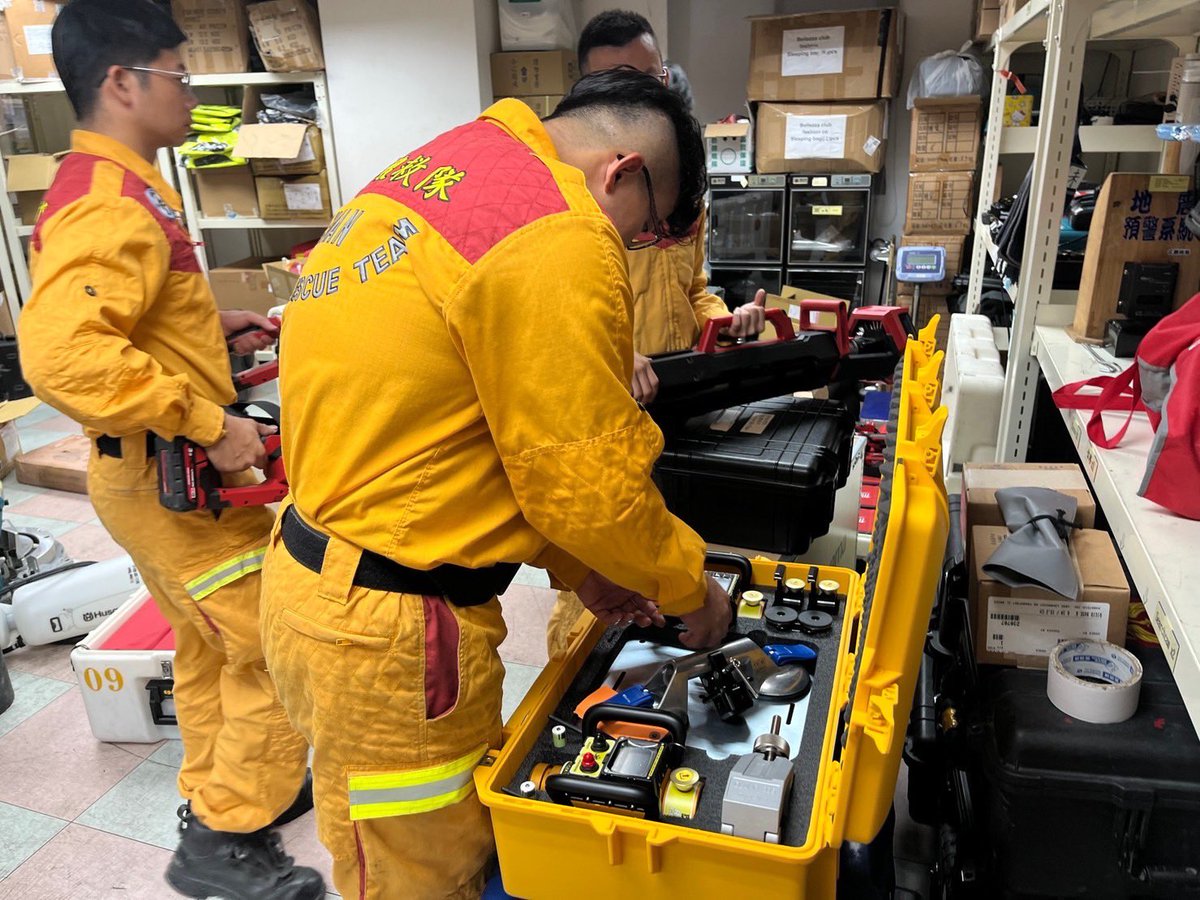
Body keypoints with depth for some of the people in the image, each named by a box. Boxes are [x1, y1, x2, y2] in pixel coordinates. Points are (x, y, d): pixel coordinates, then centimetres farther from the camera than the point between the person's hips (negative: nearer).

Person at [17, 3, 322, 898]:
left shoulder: (101, 186, 11)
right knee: (278, 649, 1)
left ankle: (220, 793, 40)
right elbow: (61, 355, -35)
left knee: (208, 648, 22)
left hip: (158, 472, 10)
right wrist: (210, 424, -30)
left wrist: (211, 323, 11)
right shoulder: (114, 205, -22)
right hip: (179, 477, -10)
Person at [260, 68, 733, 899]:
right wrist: (688, 586, 3)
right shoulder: (556, 238, -21)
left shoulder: (440, 175, 11)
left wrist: (577, 564, 13)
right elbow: (590, 479, -17)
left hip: (324, 572, 9)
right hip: (384, 623, -9)